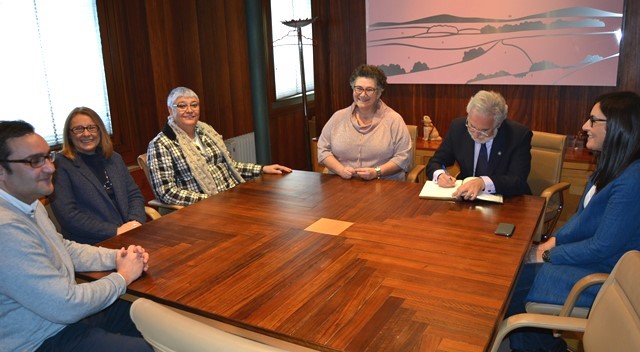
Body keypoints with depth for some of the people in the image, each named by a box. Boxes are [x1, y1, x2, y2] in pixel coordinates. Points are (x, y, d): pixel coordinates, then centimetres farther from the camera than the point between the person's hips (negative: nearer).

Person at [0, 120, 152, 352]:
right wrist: (123, 276, -14)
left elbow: (65, 248, 16)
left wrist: (117, 256, -1)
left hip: (64, 310, 9)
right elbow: (66, 306, -30)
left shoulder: (29, 204, 2)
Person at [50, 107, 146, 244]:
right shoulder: (61, 166, -2)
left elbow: (134, 194, 15)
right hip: (91, 244, -5)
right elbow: (68, 216, -9)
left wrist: (136, 221, -6)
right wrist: (115, 231, -15)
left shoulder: (114, 158, 16)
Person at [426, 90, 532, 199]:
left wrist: (483, 182, -34)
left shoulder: (519, 136, -12)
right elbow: (435, 163, 1)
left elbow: (518, 181, -19)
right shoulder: (458, 127, -5)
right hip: (466, 197, 2)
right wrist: (439, 174, -21)